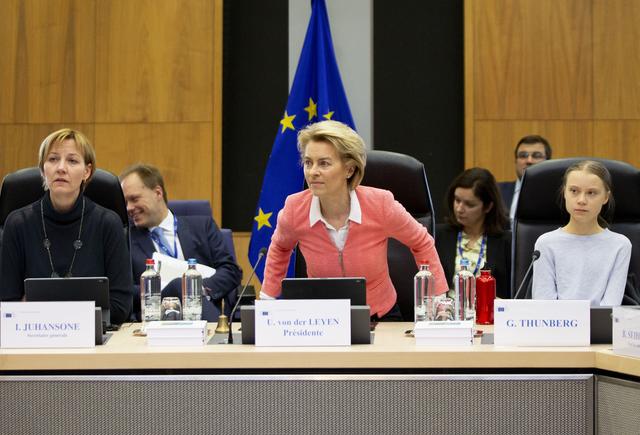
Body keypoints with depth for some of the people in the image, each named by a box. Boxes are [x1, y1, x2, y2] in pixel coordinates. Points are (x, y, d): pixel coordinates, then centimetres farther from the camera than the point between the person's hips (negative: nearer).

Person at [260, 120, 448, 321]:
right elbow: (280, 247, 14)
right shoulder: (294, 210, -12)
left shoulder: (381, 205, -16)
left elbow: (422, 244, 3)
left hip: (381, 316, -1)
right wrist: (266, 298, 11)